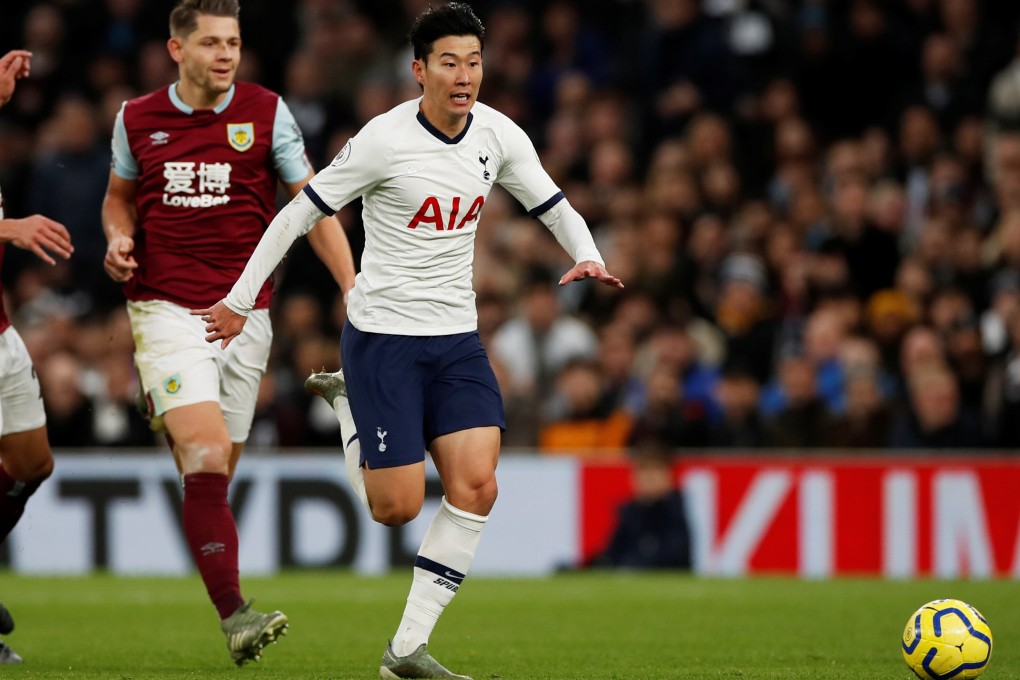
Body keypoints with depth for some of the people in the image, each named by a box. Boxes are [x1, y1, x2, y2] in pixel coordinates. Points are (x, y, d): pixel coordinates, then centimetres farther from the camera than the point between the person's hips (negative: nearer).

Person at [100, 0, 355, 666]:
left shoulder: (267, 113, 1)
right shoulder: (136, 119, 4)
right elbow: (119, 194, 22)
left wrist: (352, 289, -6)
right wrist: (119, 238, -1)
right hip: (166, 311, -1)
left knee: (214, 477, 5)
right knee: (207, 461, -18)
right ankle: (236, 617, -24)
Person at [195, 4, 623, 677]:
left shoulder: (499, 136, 1)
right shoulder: (385, 140, -14)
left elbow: (554, 207, 13)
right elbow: (299, 213, -7)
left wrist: (588, 257, -9)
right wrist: (240, 300, -5)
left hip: (457, 338, 5)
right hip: (382, 336, -5)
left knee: (476, 486, -12)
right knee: (397, 508, -5)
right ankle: (346, 404, 27)